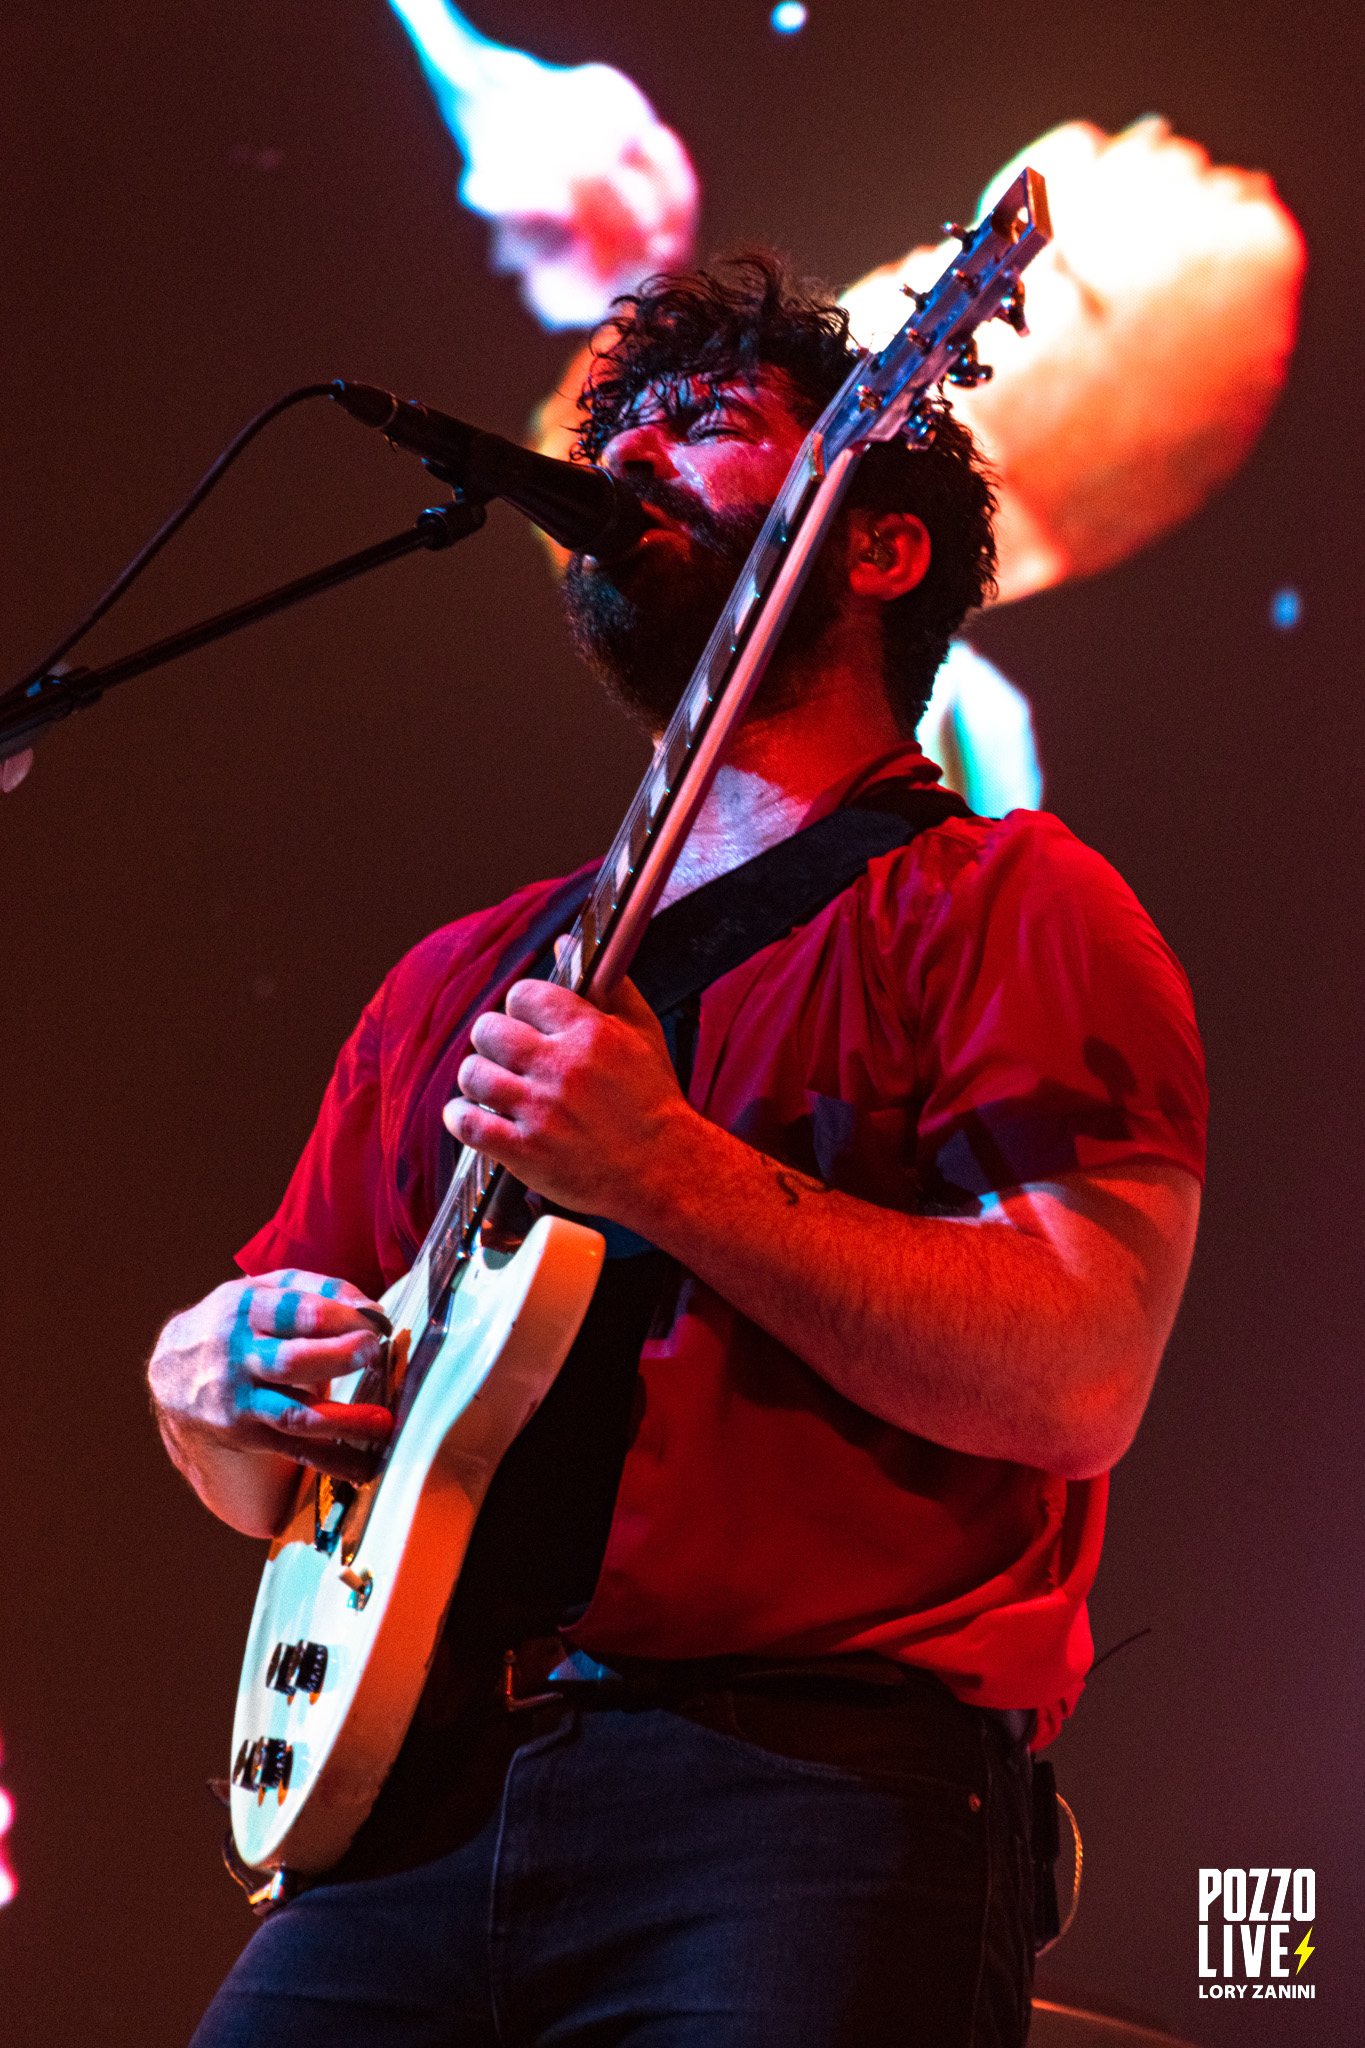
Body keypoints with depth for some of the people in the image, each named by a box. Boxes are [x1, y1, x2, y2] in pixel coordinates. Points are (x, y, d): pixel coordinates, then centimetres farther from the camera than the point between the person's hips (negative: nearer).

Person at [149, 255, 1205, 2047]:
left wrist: (668, 1173, -17)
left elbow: (1080, 1380, -11)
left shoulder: (997, 906, 5)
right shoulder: (466, 975, 23)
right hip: (422, 1799, 5)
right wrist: (219, 1377, 4)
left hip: (815, 1785, -5)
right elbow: (266, 1485, 27)